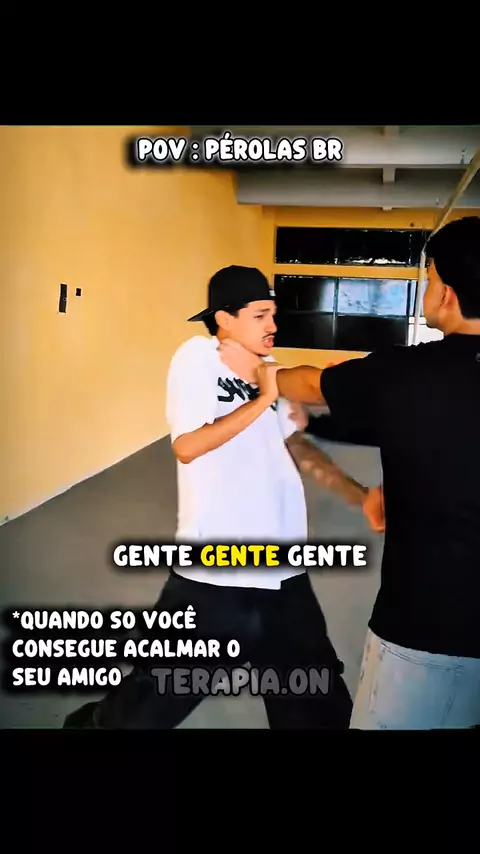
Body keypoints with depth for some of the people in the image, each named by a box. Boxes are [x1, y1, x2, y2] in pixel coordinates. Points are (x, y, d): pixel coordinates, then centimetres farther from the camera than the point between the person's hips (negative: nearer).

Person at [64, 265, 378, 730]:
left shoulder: (263, 368, 9)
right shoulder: (198, 356, -10)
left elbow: (296, 446, 13)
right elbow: (187, 446, -20)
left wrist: (361, 496, 5)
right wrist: (262, 401, -17)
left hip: (283, 572, 6)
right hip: (214, 572, -6)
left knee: (319, 705, 19)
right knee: (153, 702, 14)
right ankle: (102, 720, 43)